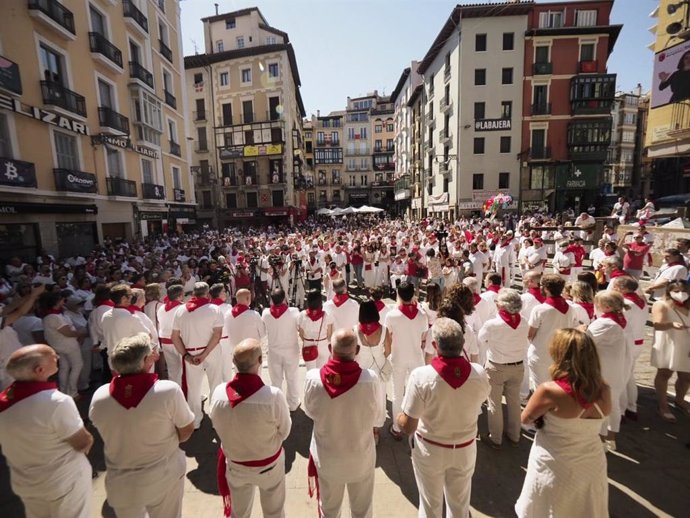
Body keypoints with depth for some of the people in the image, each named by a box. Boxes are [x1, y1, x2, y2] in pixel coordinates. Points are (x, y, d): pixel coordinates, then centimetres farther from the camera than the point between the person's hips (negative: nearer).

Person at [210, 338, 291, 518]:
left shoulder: (218, 393, -26)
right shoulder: (273, 396, -35)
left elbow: (218, 427, -7)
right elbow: (284, 432, -17)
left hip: (235, 465, 3)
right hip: (269, 465, -2)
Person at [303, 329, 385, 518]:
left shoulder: (313, 378, -26)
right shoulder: (370, 379, -29)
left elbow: (310, 412, -6)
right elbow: (378, 417, -10)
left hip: (326, 457, 1)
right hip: (361, 457, 0)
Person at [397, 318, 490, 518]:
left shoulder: (421, 376, -33)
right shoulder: (479, 374, -22)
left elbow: (407, 426, -24)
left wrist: (398, 417, -2)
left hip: (430, 449, -2)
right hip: (465, 449, 3)